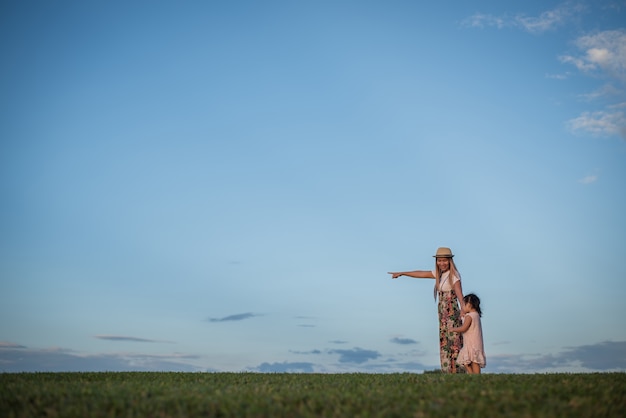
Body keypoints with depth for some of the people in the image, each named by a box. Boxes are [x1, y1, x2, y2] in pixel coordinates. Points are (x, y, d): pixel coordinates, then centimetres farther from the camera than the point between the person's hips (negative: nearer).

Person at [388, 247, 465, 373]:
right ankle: (448, 372, 8)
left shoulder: (454, 275, -11)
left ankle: (456, 372, -10)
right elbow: (421, 274, 23)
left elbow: (459, 294, -26)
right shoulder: (439, 274, 13)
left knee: (454, 344, -10)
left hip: (452, 314, -8)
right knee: (444, 345, 6)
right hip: (443, 315, 8)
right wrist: (401, 273, 30)